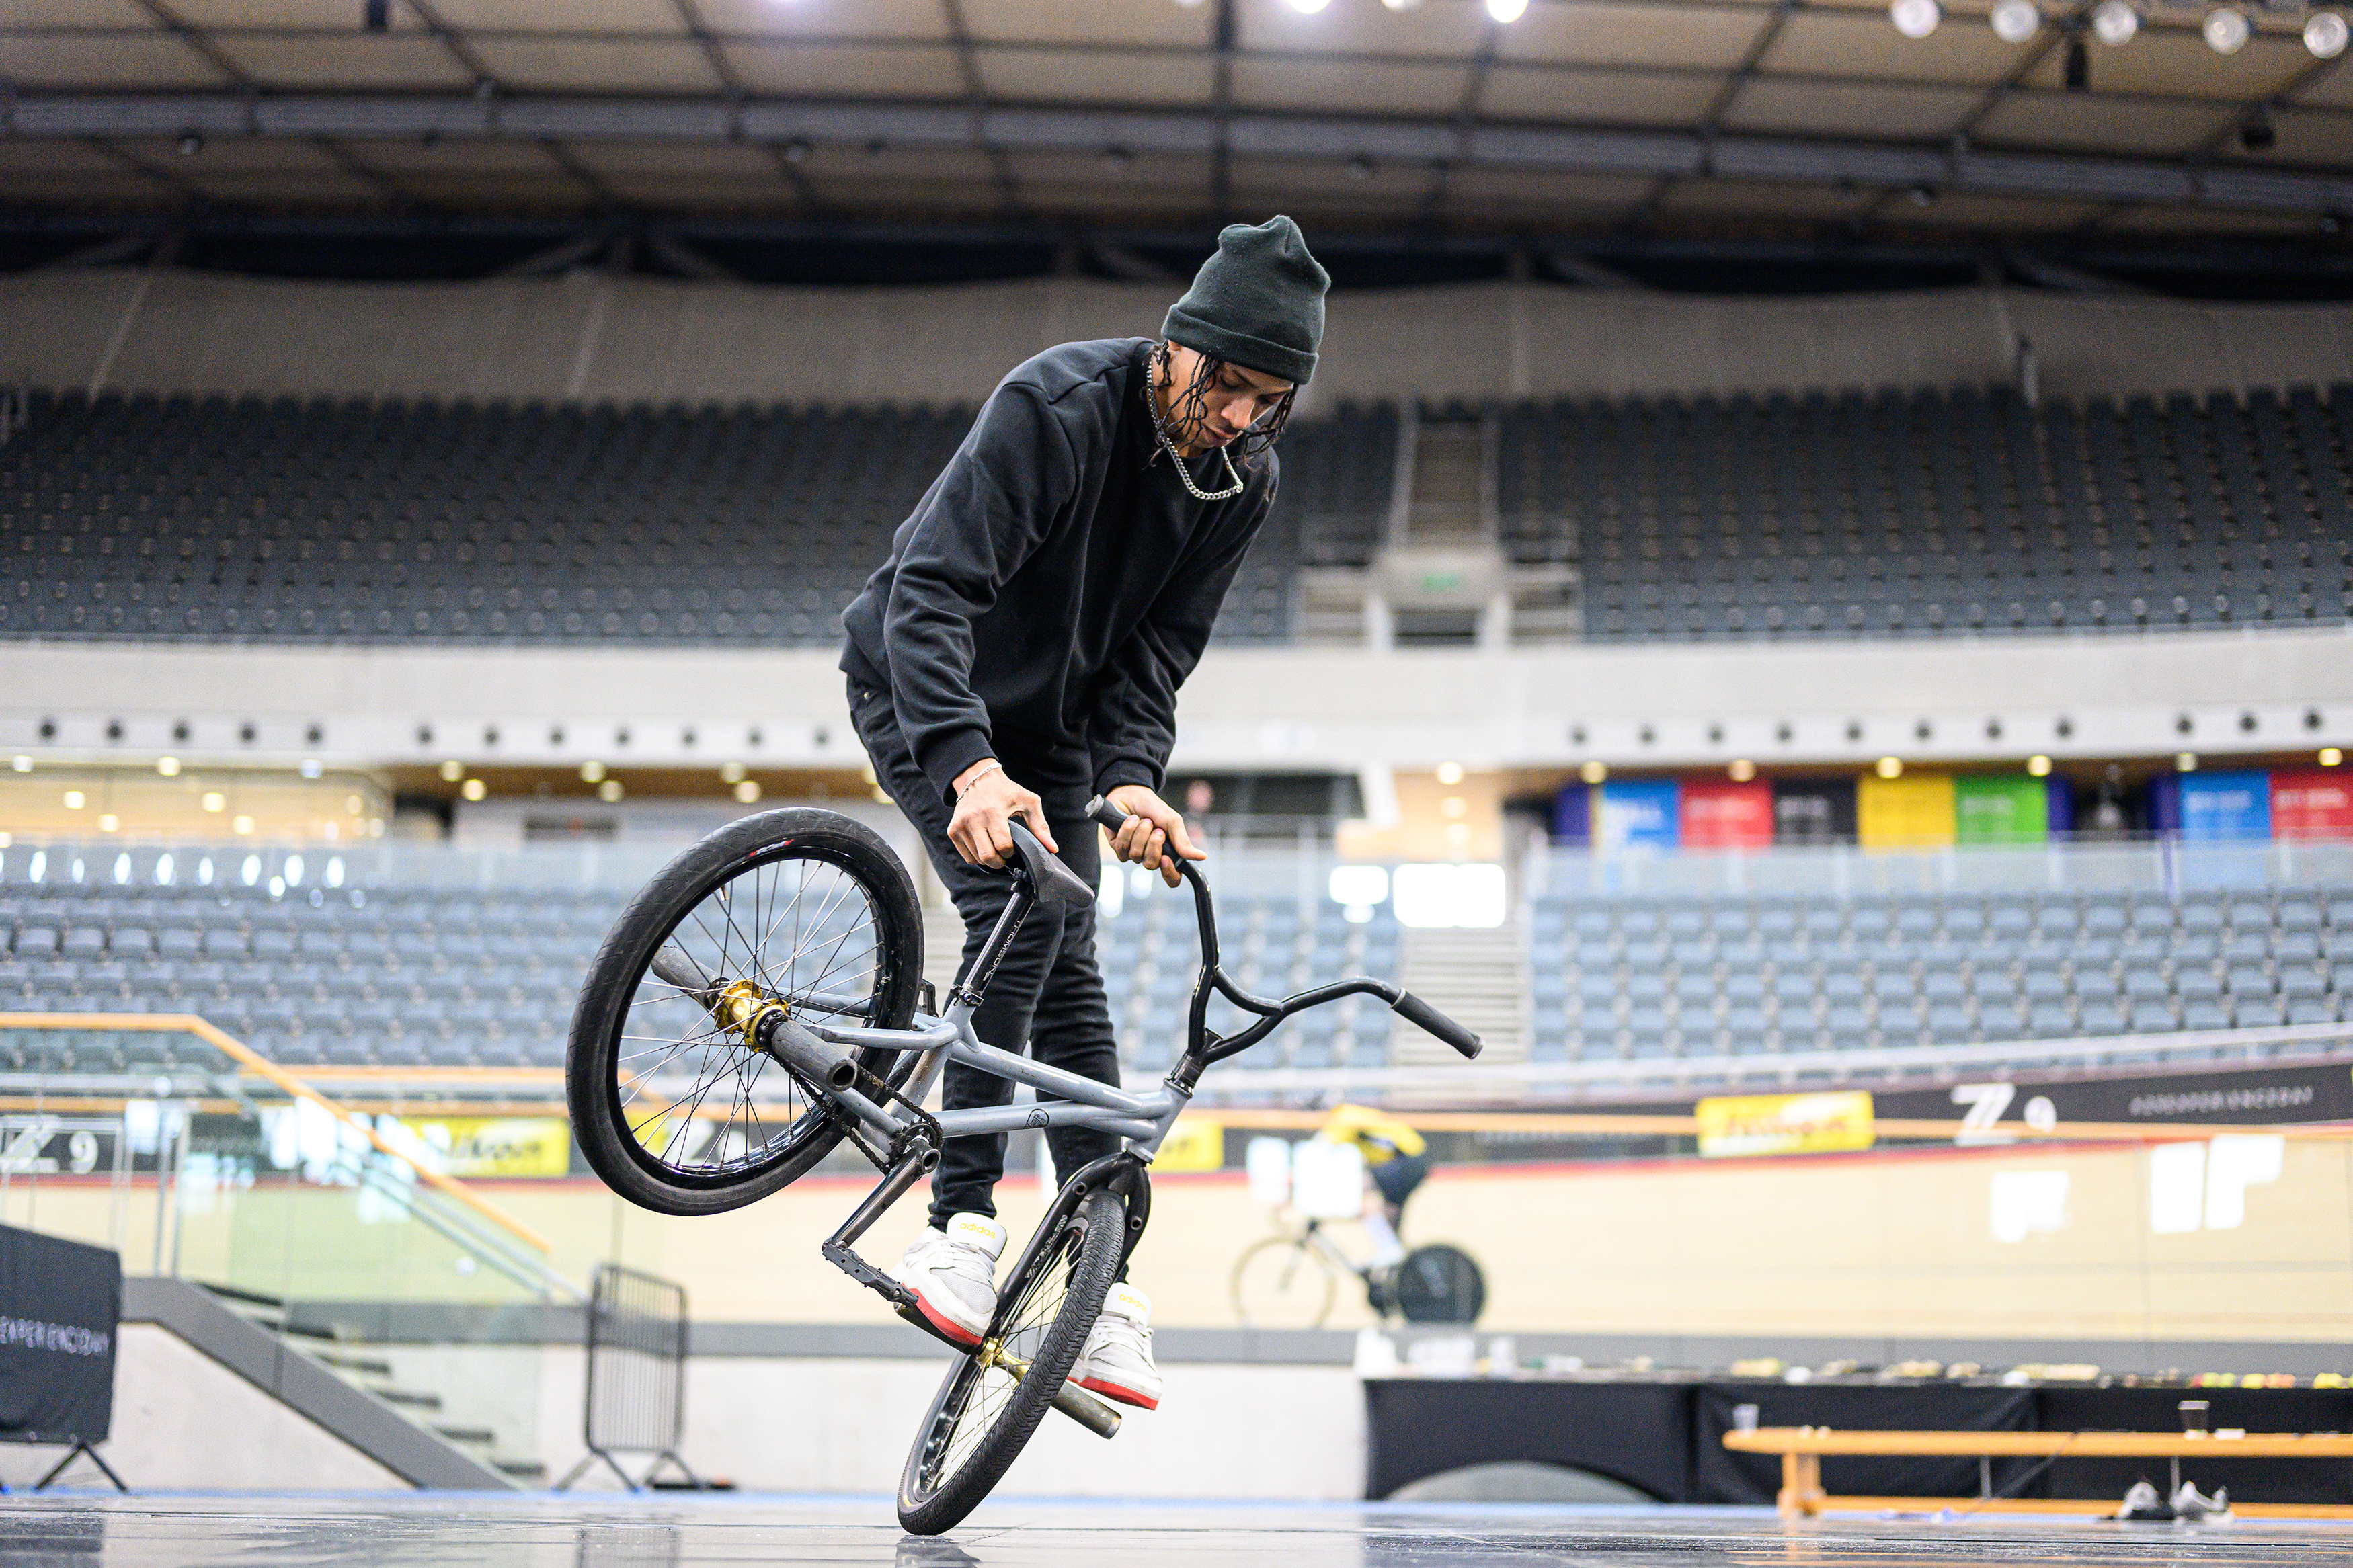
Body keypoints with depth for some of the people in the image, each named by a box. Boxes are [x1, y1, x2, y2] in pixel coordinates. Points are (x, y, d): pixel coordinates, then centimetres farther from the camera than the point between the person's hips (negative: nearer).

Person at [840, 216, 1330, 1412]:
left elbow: (1159, 642, -7)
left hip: (1047, 722, 6)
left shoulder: (1245, 477, -10)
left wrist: (1131, 775, -25)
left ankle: (1104, 1284, 2)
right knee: (1013, 911, -25)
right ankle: (960, 1223, -20)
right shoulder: (1055, 407, -30)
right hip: (924, 692, -5)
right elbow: (930, 593, -37)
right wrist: (971, 767, -50)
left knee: (1067, 967, 0)